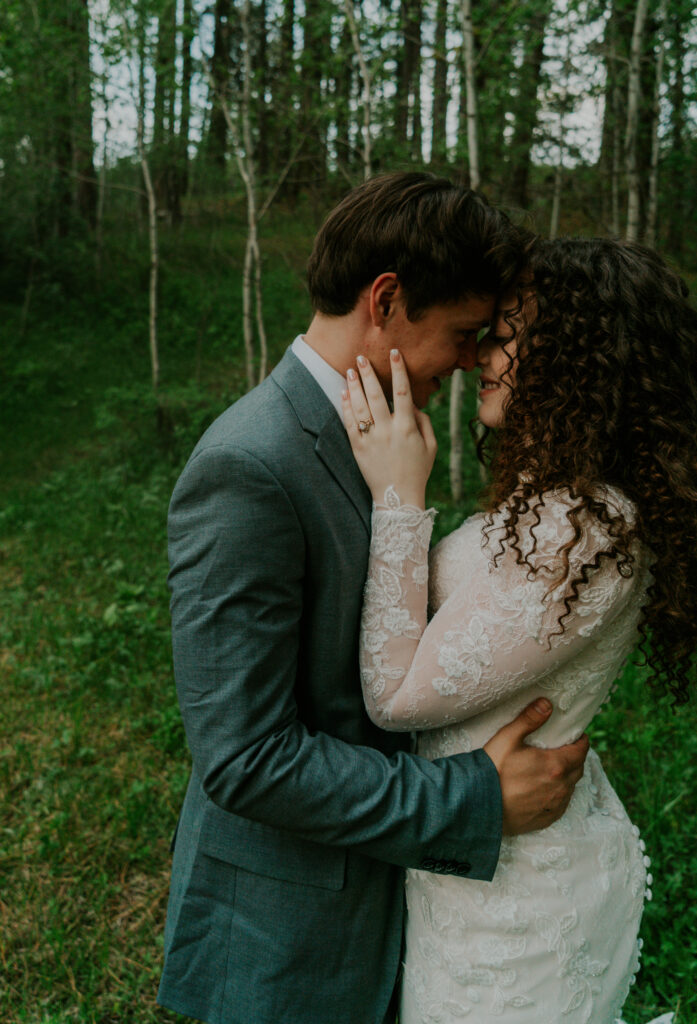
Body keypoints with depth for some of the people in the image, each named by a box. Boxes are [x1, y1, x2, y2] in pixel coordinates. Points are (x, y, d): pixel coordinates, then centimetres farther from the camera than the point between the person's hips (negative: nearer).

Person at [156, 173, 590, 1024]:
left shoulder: (362, 436, 2)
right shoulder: (246, 469, -28)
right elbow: (244, 756, -28)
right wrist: (481, 801, -23)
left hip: (369, 861, 8)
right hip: (284, 925, -8)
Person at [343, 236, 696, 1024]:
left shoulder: (583, 533, -30)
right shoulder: (561, 503, 1)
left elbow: (399, 695, -26)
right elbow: (463, 638, 7)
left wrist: (399, 499, -23)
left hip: (510, 884, -8)